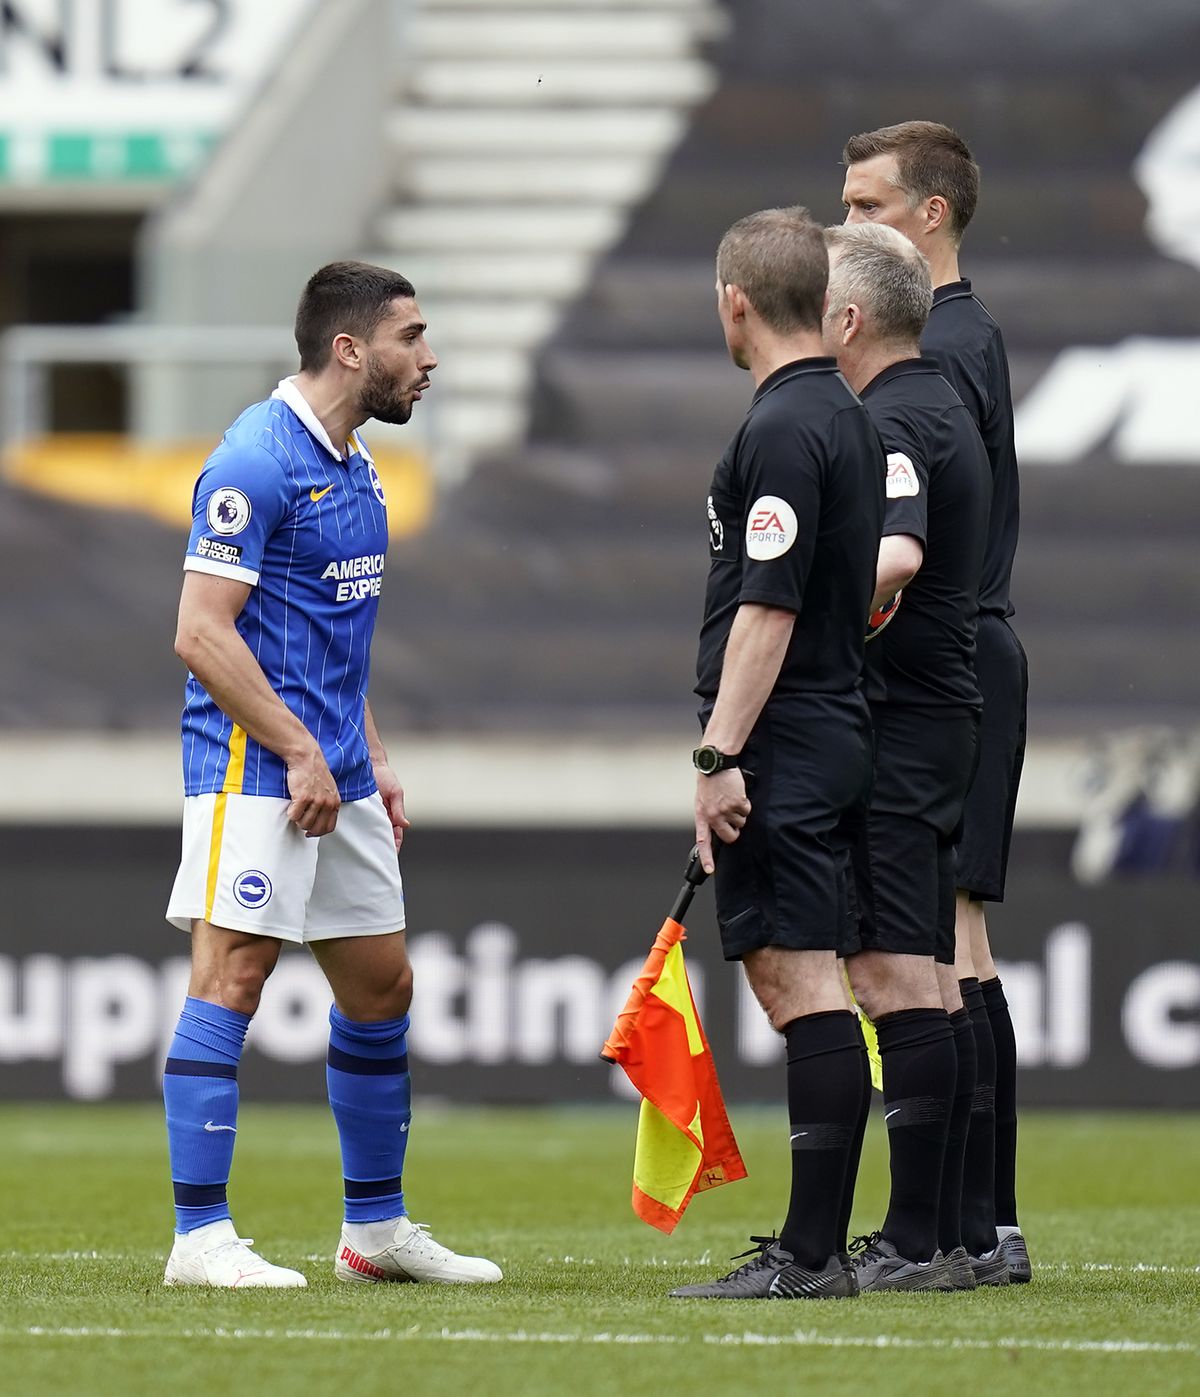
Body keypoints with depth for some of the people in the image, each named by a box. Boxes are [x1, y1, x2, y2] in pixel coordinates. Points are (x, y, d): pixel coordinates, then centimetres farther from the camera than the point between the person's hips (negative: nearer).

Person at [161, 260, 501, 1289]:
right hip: (253, 767, -10)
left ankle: (376, 1227, 23)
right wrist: (300, 751, -18)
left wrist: (372, 759, 19)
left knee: (382, 986, 13)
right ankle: (200, 1236, -12)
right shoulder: (257, 463, -14)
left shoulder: (354, 467, 16)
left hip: (333, 774, 10)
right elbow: (202, 633, -18)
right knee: (231, 979, -12)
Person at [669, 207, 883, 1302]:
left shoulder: (782, 429, -15)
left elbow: (768, 608, -20)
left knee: (801, 982, -11)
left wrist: (720, 756, -20)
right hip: (835, 735, 10)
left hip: (781, 748, -10)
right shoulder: (846, 418, 16)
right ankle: (814, 1242, 13)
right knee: (796, 982, 12)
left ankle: (813, 1251, -14)